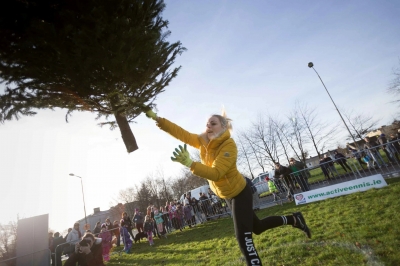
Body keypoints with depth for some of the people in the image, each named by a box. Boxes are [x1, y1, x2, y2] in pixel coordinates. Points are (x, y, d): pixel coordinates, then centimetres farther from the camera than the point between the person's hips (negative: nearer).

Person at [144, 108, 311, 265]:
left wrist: (189, 163, -51)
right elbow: (181, 133, -12)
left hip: (240, 194, -8)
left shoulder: (228, 145, -28)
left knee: (243, 237, -7)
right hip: (228, 195, 8)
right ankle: (293, 219, 42)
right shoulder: (203, 141, -6)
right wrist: (156, 118, -18)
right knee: (257, 227, 23)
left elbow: (216, 173, -39)